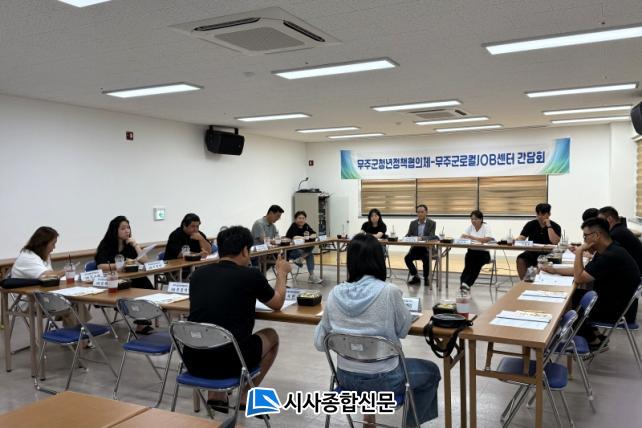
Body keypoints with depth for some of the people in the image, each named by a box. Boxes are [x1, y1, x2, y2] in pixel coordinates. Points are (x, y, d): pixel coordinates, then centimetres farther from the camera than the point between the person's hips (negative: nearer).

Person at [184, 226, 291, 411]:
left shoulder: (198, 274, 7)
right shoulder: (251, 275, -4)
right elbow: (277, 303, 15)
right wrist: (282, 273, 31)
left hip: (193, 361, 5)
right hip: (229, 362, -4)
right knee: (271, 335, 24)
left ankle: (215, 395, 27)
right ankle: (246, 397, 21)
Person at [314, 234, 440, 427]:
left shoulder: (335, 293, -9)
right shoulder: (389, 291, -21)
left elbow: (320, 342, -1)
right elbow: (403, 330, -3)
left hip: (345, 378, 5)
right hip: (382, 380, -4)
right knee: (431, 371, 24)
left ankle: (370, 408, 34)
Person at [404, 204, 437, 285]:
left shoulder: (432, 223, -1)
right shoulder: (413, 223, 9)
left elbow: (431, 237, -13)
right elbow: (408, 235, 4)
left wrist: (421, 237, -33)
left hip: (427, 248, -3)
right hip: (415, 248, 3)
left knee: (426, 259, -33)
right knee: (407, 258, -24)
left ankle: (426, 277, -6)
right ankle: (415, 277, -2)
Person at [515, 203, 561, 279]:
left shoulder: (555, 226, 1)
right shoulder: (531, 224, 8)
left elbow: (555, 242, -16)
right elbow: (521, 237, -2)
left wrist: (549, 226, -15)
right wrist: (517, 240, -26)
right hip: (531, 253, 3)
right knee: (520, 260, -27)